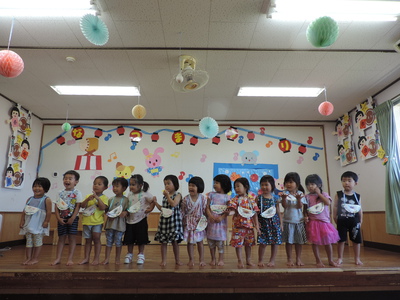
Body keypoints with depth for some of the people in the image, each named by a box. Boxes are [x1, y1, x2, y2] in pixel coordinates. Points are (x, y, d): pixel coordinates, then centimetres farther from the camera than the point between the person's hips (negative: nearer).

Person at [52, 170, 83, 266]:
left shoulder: (77, 193, -5)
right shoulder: (60, 193, 6)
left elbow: (77, 207, -10)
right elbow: (57, 207, 4)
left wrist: (72, 218, -15)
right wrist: (59, 218, -8)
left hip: (72, 218, -3)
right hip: (62, 219, 3)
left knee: (72, 237, 1)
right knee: (61, 238, 10)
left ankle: (70, 258, 9)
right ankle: (58, 258, 17)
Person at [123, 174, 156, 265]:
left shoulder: (145, 194, -11)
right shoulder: (129, 194, 3)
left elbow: (154, 200, -4)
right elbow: (127, 206, 12)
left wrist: (150, 209, -10)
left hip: (141, 220, -4)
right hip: (130, 220, 4)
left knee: (141, 239, 4)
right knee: (129, 239, 11)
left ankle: (141, 255, 20)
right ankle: (129, 255, 27)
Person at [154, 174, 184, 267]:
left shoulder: (177, 195, -5)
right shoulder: (165, 196, 11)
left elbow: (173, 204, -22)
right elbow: (162, 209, 15)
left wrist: (167, 195, -15)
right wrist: (155, 203, 6)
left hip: (174, 220, -5)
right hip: (164, 219, 5)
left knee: (175, 241, 5)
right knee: (163, 241, 6)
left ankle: (177, 259, 21)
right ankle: (164, 260, 16)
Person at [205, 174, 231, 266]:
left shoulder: (227, 197, 1)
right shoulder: (211, 194, 6)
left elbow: (228, 210, -4)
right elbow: (207, 207, 1)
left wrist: (221, 217, -18)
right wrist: (210, 216, -14)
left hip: (221, 221, -2)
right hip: (211, 221, 2)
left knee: (220, 241, 1)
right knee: (210, 240, 6)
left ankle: (221, 259, 16)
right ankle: (213, 258, 22)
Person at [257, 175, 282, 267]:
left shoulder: (275, 198, 4)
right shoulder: (258, 198, -1)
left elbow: (278, 211, 8)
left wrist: (281, 223, 5)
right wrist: (257, 223, -7)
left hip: (274, 222, 2)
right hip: (263, 223, -2)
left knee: (275, 242, 6)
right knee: (262, 243, -1)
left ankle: (272, 260, 23)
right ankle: (260, 260, 17)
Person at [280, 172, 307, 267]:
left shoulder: (300, 193, -1)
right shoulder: (285, 193, -3)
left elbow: (300, 206, -9)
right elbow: (284, 206, -11)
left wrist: (298, 199, -28)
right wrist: (283, 198, -30)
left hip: (299, 220, 1)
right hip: (288, 220, -1)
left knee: (299, 241, 10)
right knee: (288, 241, 6)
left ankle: (298, 258, 25)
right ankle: (289, 259, 18)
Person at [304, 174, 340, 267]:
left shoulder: (324, 194, 4)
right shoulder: (307, 197, 1)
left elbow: (328, 202, -15)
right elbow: (305, 210, 4)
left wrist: (319, 193, -10)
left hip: (324, 222, 1)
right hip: (313, 222, 0)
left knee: (328, 241, 8)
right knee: (315, 242, 4)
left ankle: (331, 260, 25)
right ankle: (318, 261, 17)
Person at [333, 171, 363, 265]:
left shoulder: (358, 196, 1)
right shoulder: (338, 195, -4)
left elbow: (360, 209, 5)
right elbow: (335, 207, -2)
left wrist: (360, 221, 4)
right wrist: (335, 218, -4)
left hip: (354, 221, 2)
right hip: (342, 221, -2)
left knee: (356, 240, 11)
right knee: (341, 240, 5)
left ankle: (357, 258, 27)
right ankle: (340, 258, 18)